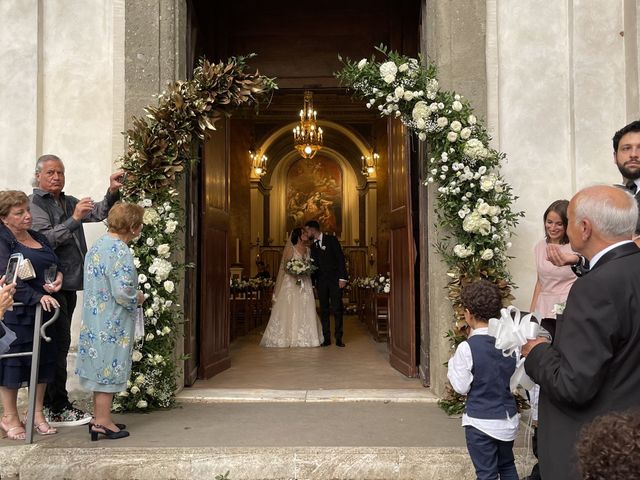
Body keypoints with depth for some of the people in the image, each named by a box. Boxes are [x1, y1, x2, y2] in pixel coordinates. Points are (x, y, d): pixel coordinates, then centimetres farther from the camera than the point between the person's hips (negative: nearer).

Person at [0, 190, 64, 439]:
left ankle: (37, 413, 24)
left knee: (43, 360, 11)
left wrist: (59, 277, -1)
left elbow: (56, 264, 21)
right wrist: (37, 296, -27)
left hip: (43, 311, 7)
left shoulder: (38, 237, 12)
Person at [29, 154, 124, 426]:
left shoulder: (68, 202, 18)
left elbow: (98, 213, 9)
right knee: (59, 344, -8)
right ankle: (58, 409, -2)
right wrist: (74, 219, -23)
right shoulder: (35, 204, -4)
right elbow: (44, 240, -16)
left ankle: (47, 404, 22)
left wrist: (112, 193, -7)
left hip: (68, 285, 8)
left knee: (58, 344, 12)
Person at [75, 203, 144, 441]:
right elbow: (122, 291, -25)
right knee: (109, 369, 1)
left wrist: (132, 296, 16)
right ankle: (102, 421, 10)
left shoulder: (97, 245, 10)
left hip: (95, 320, 9)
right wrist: (138, 298, -5)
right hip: (112, 324, -9)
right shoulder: (120, 251, -19)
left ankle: (100, 418, 25)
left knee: (101, 368, 15)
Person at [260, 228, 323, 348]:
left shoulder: (308, 249, 14)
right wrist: (295, 273, -21)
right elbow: (285, 267, -6)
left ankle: (304, 337, 7)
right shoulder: (290, 249, -3)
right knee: (290, 309, -5)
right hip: (291, 283, -5)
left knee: (305, 310, 2)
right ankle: (289, 337, 1)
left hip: (305, 283, 5)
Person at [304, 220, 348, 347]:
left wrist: (342, 278, -13)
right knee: (324, 310, 3)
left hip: (335, 280, -5)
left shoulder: (331, 240, 0)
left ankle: (338, 338, 1)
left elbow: (341, 258, -5)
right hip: (321, 282, 5)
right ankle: (326, 338, 6)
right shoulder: (313, 246, 16)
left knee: (337, 309, -5)